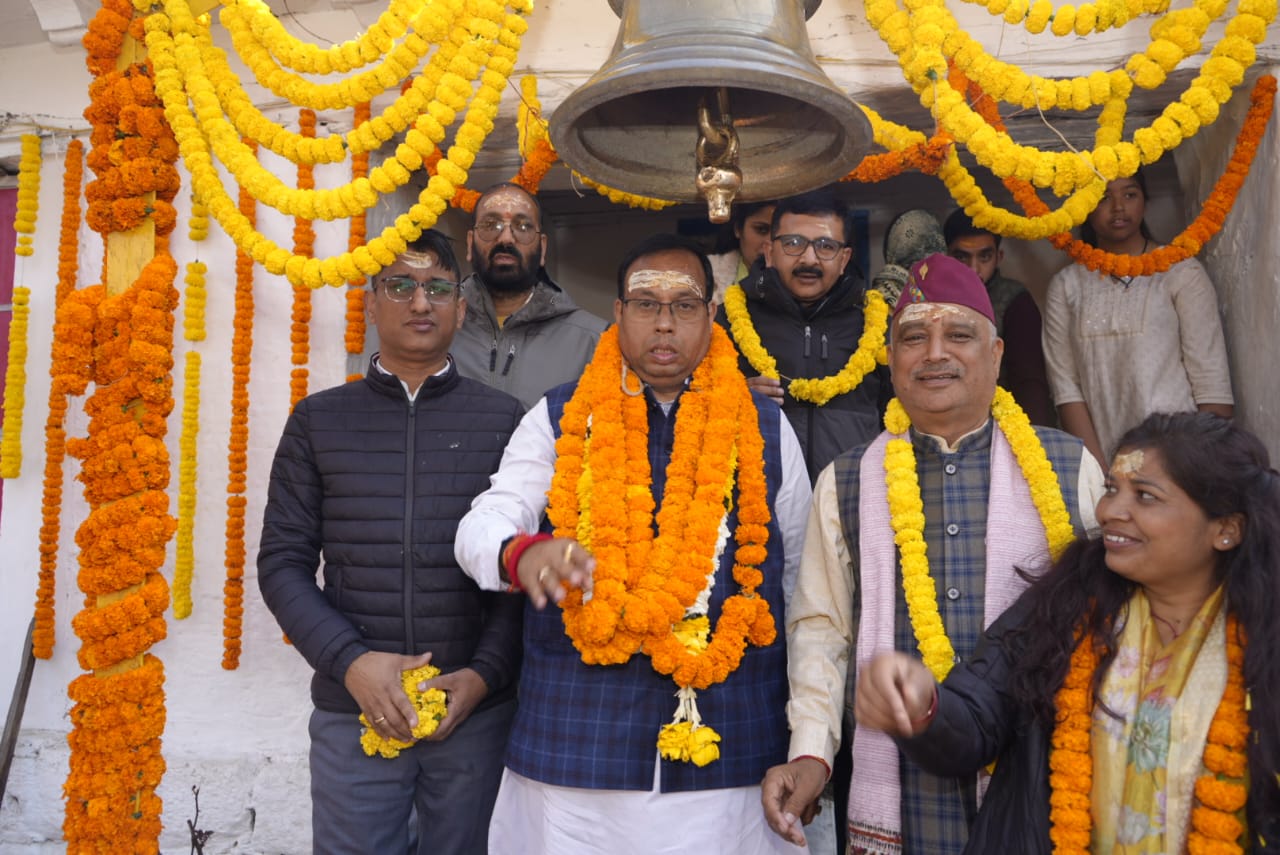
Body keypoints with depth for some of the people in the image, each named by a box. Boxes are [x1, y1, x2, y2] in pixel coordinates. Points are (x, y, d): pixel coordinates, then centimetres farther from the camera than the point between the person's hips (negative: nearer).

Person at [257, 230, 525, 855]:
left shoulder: (504, 421, 3)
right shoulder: (318, 421, 5)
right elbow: (283, 562, 2)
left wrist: (486, 672, -11)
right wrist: (350, 660, -11)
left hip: (477, 711, 0)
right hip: (351, 711, 1)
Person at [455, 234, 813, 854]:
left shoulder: (764, 428, 7)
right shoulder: (559, 421, 5)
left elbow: (800, 571, 11)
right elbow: (484, 523, -3)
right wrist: (523, 553, -28)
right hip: (575, 740, 0)